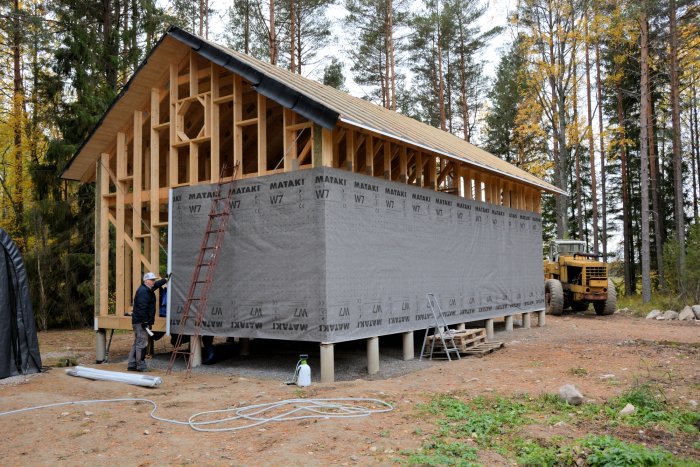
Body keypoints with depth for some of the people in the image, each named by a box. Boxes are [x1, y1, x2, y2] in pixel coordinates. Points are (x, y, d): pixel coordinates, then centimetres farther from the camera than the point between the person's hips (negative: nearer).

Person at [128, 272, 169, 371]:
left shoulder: (148, 289, 15)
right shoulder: (143, 291, -17)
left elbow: (157, 284, 37)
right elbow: (142, 308, -23)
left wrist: (166, 279, 44)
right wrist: (145, 321, -25)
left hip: (139, 322, 11)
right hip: (140, 322, -11)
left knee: (137, 343, 14)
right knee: (142, 343, -8)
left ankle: (132, 365, 20)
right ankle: (141, 366, -4)